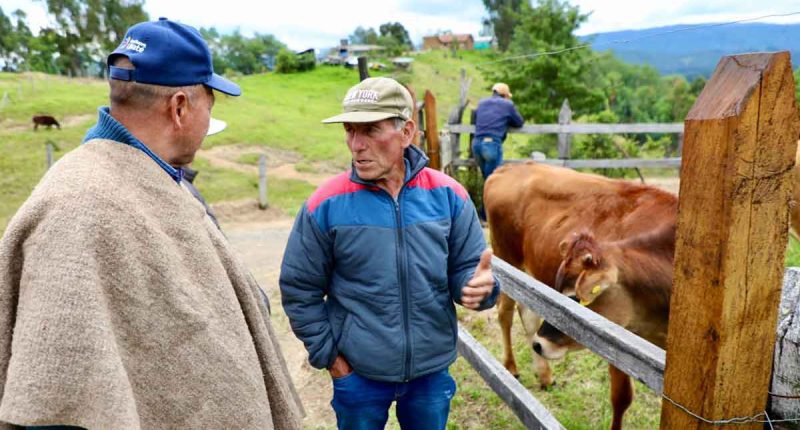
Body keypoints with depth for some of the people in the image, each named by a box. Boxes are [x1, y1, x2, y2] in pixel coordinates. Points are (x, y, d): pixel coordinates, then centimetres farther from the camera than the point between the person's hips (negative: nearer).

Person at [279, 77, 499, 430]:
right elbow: (299, 289, -5)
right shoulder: (327, 204, -14)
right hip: (357, 373, -1)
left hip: (432, 370, 2)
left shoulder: (447, 195, -9)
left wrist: (478, 286, -23)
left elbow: (466, 268, -1)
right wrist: (327, 354, -4)